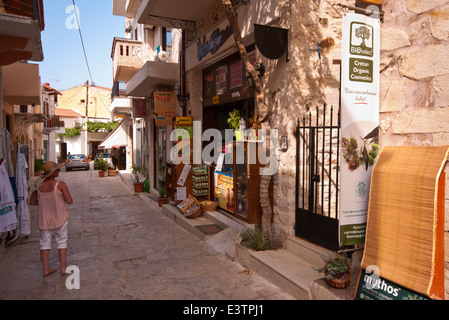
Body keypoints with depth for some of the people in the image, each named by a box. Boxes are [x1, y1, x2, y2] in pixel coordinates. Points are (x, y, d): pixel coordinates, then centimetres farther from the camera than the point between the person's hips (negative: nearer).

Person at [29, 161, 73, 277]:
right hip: (59, 218, -3)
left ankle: (46, 269, 19)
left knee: (45, 243, 15)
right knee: (62, 242, 10)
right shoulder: (60, 184, -18)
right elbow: (70, 201, -19)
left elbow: (32, 202, 2)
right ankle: (63, 268, 12)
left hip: (44, 219, 4)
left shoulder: (39, 185, -5)